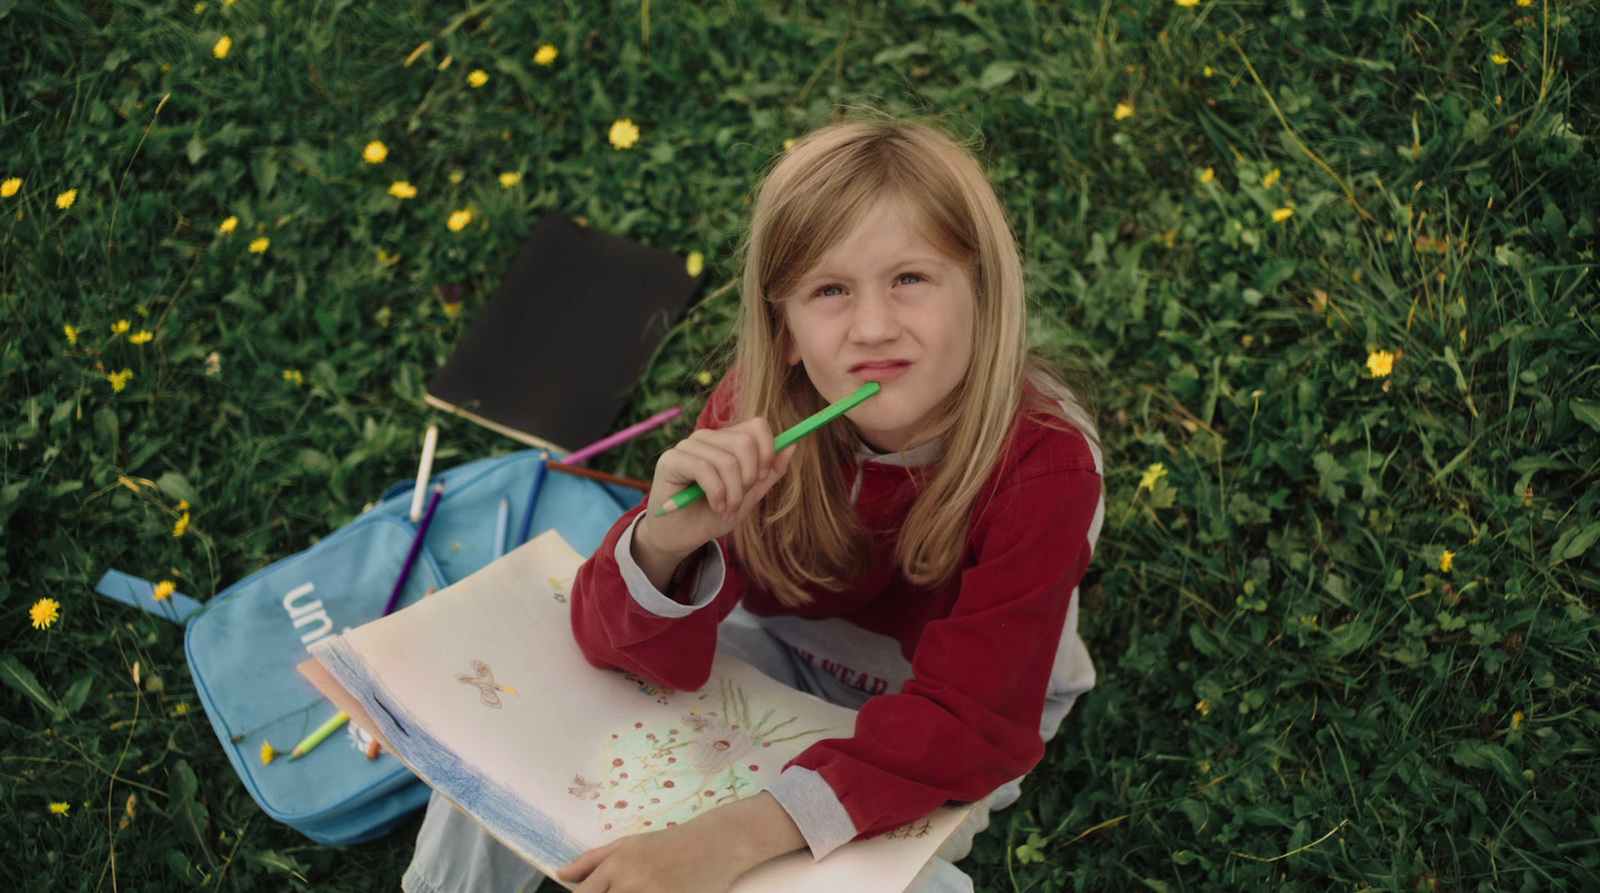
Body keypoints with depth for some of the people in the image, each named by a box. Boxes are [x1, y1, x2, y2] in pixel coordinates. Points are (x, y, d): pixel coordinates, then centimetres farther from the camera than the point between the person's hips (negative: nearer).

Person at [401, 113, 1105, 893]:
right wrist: (663, 544, -44)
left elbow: (968, 721, -36)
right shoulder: (755, 411, -22)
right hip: (783, 657, 3)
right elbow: (645, 658, -19)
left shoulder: (1043, 470, -32)